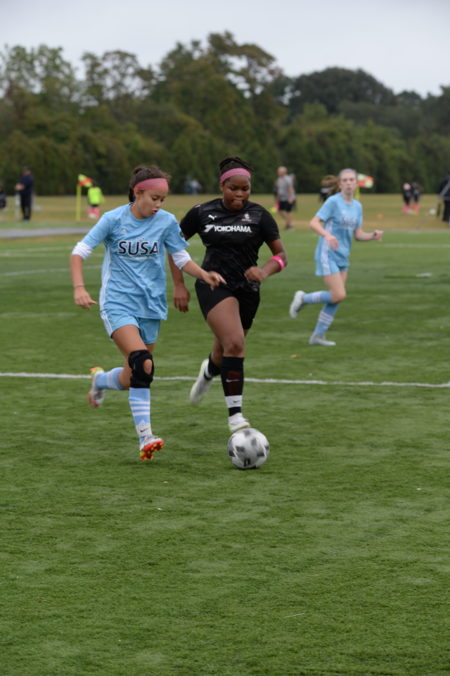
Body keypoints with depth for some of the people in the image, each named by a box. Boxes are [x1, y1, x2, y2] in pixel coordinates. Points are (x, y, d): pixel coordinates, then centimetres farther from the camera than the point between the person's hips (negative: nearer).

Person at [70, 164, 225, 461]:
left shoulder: (167, 222, -1)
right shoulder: (113, 219, -8)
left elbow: (181, 257, 8)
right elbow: (80, 252, -4)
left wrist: (204, 274, -11)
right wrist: (79, 287, -19)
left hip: (151, 304, 4)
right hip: (118, 303, -4)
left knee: (133, 378, 8)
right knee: (143, 365, -25)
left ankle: (100, 379, 43)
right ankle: (145, 436, -19)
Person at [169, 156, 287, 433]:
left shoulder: (259, 215, -2)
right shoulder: (202, 213, -1)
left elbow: (281, 254, 1)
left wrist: (264, 271, -21)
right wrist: (179, 285, 5)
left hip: (247, 290, 2)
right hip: (214, 285, -2)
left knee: (224, 354, 13)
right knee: (235, 344, -25)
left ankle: (209, 371, 53)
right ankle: (235, 415, -20)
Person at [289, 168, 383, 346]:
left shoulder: (357, 206, 10)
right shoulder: (333, 201, -10)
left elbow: (358, 235, 13)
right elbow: (314, 223, -16)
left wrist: (373, 236, -7)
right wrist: (327, 235, -34)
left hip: (342, 258, 7)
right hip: (327, 255, -7)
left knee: (336, 299, 5)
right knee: (339, 296, -15)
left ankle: (318, 336, 14)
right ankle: (303, 298, 7)